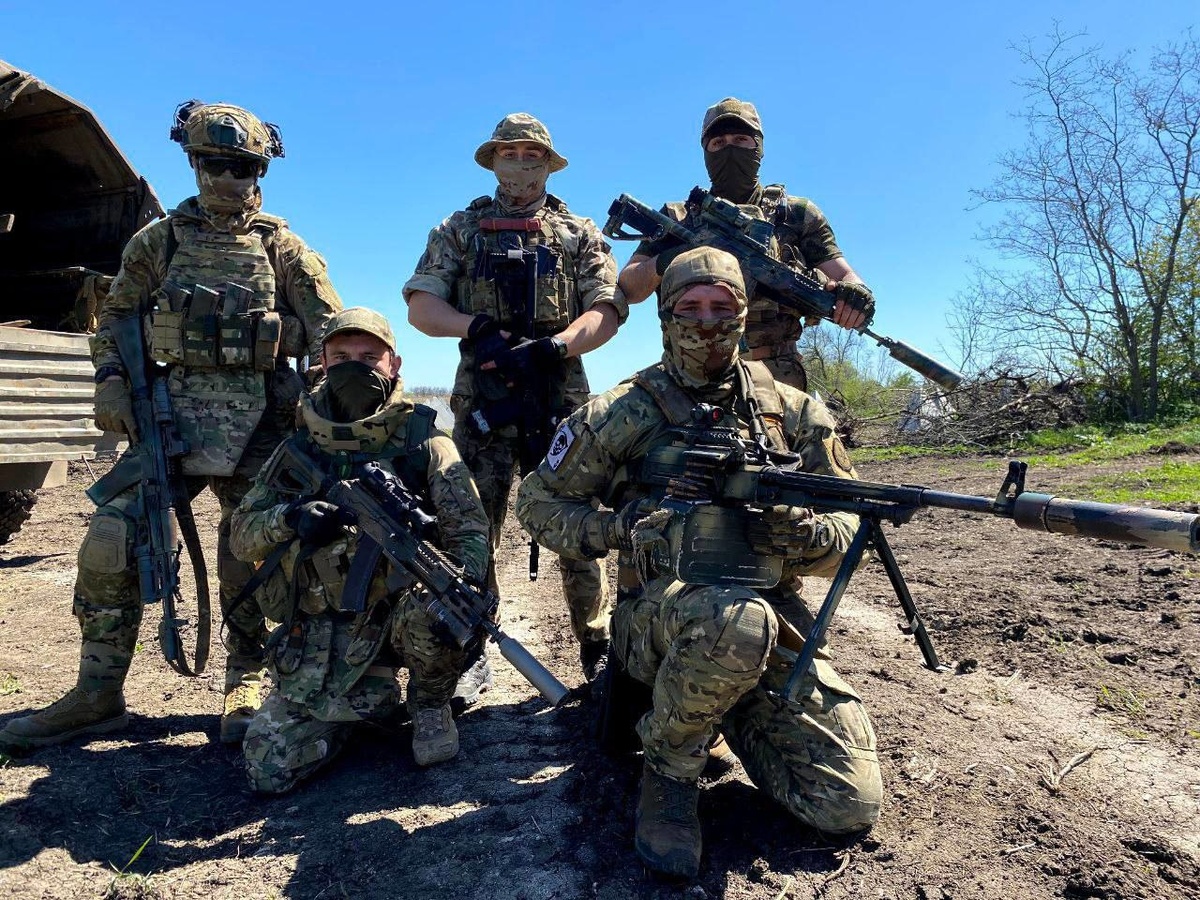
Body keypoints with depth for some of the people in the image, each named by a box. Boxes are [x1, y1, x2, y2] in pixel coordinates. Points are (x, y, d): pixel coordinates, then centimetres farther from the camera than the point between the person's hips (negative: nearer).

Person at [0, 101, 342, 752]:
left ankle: (246, 686, 16)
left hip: (260, 417, -2)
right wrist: (111, 384, -1)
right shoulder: (158, 240, 13)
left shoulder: (283, 247, 7)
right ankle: (97, 694, 9)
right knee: (112, 538, -5)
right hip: (173, 410, 2)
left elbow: (330, 332, 4)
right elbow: (115, 318, 14)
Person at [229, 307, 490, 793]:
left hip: (398, 610, -2)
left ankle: (430, 705, -3)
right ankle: (368, 701, 18)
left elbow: (469, 530, -9)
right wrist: (288, 518, -17)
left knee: (428, 615, -37)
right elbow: (242, 535, 6)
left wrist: (465, 584, -31)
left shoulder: (424, 442, -2)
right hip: (320, 632, 3)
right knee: (268, 766, -10)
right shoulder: (299, 447, 6)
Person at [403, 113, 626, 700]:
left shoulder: (579, 234, 13)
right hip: (481, 398, 1)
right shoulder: (460, 230, 14)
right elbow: (420, 305, 4)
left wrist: (552, 346, -18)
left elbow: (607, 309, 0)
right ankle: (472, 655, 14)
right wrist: (475, 328, -16)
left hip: (560, 397, 0)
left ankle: (596, 647, 17)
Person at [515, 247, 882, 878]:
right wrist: (618, 529, -12)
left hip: (772, 615, 4)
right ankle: (670, 768, -8)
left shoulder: (791, 411, 8)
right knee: (738, 622, -40)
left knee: (850, 806, -10)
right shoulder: (622, 413, 0)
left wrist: (807, 536, -17)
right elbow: (538, 502, 7)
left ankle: (731, 709, 18)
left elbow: (849, 527, 8)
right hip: (661, 608, -3)